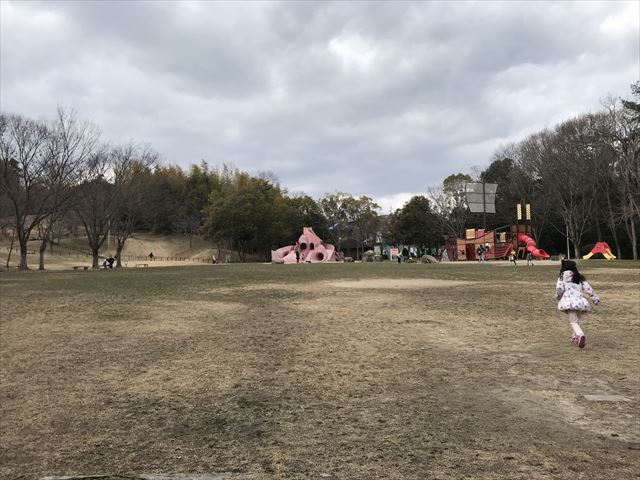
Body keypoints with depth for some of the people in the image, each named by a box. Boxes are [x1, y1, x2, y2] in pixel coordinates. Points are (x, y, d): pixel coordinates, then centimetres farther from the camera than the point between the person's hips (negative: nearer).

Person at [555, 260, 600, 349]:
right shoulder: (579, 277, 20)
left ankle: (580, 335, -35)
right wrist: (595, 298, 19)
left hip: (569, 300, -5)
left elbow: (559, 289, -3)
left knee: (573, 321, -11)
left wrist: (558, 296, 16)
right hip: (580, 300, 5)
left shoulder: (563, 276, 7)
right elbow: (588, 288, 12)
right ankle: (575, 337, 27)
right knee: (576, 319, 23)